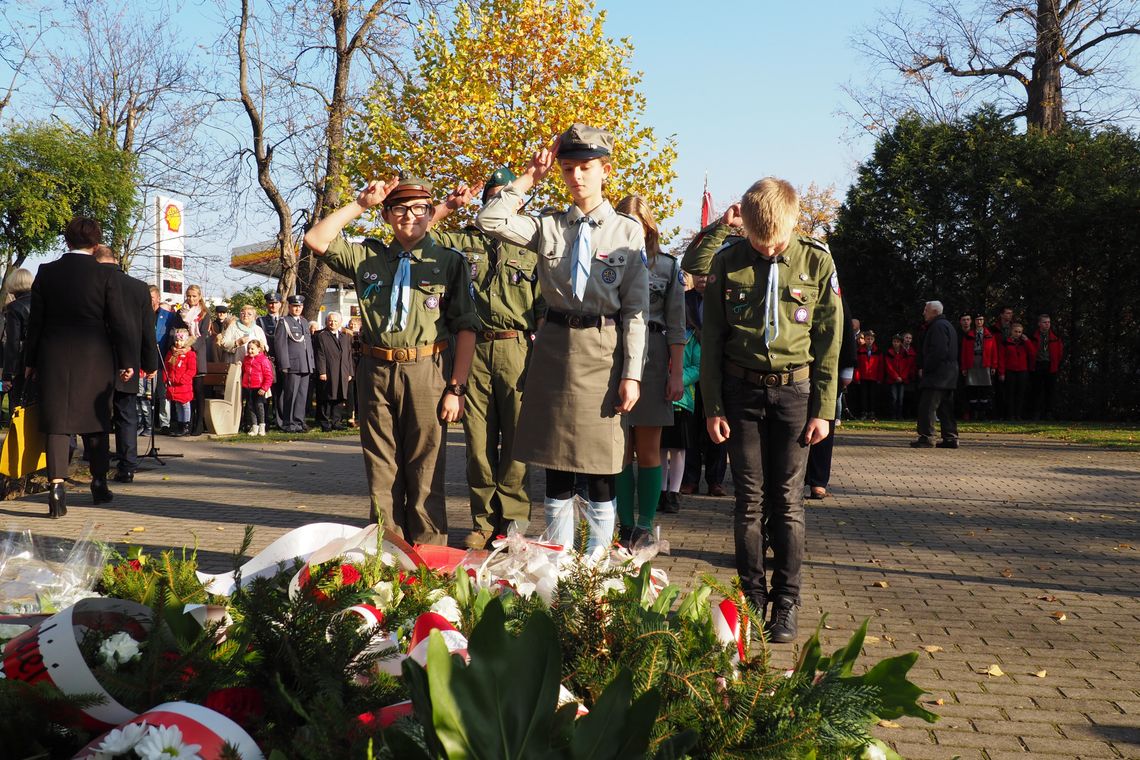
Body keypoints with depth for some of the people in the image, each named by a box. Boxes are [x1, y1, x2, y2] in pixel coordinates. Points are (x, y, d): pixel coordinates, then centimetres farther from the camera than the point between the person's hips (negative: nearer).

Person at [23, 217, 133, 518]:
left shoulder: (46, 272, 0)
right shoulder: (106, 276, -6)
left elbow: (35, 320, 3)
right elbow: (117, 322, -5)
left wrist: (30, 361, 10)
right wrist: (126, 361, 2)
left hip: (54, 357, 1)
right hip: (95, 357, -1)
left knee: (56, 422, 1)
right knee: (96, 420, 13)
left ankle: (57, 484, -15)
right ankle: (99, 485, 21)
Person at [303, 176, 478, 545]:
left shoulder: (450, 261, 4)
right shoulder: (366, 256, 14)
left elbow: (465, 328, 0)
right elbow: (316, 239, 8)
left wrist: (457, 388, -8)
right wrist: (360, 204, 6)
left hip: (427, 374, -3)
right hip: (375, 372, 3)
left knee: (425, 476, -1)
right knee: (381, 474, 7)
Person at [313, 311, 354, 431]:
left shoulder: (346, 336, 16)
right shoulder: (321, 336, -1)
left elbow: (349, 355, 16)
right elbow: (320, 355, -7)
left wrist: (350, 372, 10)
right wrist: (321, 371, -14)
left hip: (342, 374, 5)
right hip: (327, 373, -5)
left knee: (340, 398, 5)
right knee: (326, 399, -1)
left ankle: (336, 422, 11)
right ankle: (325, 423, 4)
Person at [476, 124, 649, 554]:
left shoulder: (628, 231, 0)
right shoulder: (549, 227, 7)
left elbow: (636, 309, -2)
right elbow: (489, 221, -5)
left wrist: (632, 374, -8)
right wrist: (529, 179, 1)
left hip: (603, 350, -2)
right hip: (554, 346, 3)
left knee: (599, 464, 2)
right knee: (556, 462, 8)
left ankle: (597, 560, 15)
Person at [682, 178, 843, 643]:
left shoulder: (817, 262, -3)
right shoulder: (728, 260, -1)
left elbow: (829, 340, 1)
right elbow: (711, 338, 3)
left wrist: (823, 409, -2)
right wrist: (713, 406, -1)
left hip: (794, 390, -1)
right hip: (742, 390, 1)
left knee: (787, 501, 2)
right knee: (750, 500, 5)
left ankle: (786, 604, 10)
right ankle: (752, 599, 14)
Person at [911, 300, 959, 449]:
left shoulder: (938, 326, -12)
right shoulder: (947, 324, 22)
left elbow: (938, 351, -22)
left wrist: (924, 369, -15)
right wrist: (923, 367, 15)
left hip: (937, 374, -11)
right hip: (949, 374, 11)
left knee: (927, 406, -11)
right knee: (945, 407, 12)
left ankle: (926, 437, -14)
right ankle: (950, 437, 12)